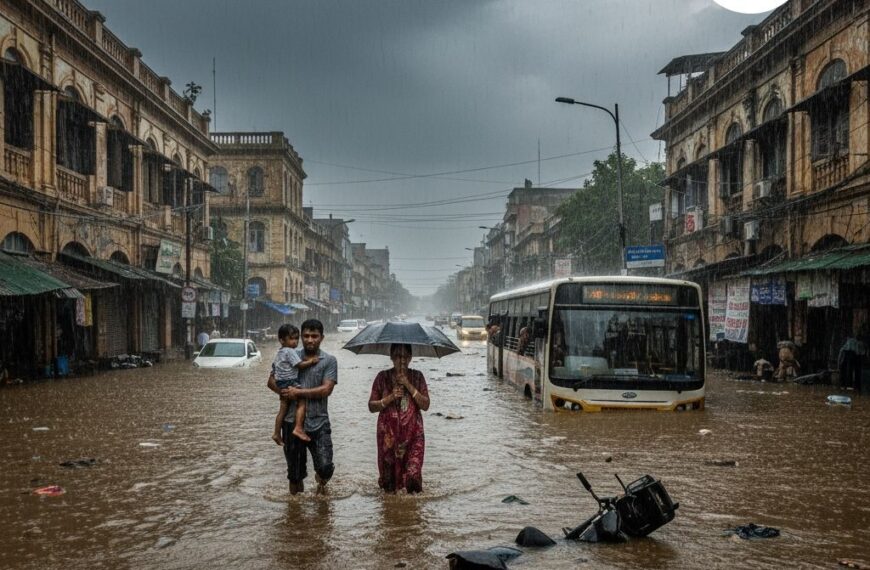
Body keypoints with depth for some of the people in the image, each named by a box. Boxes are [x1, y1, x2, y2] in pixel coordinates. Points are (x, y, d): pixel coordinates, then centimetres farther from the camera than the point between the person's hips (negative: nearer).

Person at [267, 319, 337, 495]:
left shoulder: (329, 361, 0)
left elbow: (326, 389, -10)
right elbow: (272, 381, 9)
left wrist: (298, 392, -13)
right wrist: (285, 392, -10)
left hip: (318, 422, -2)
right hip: (292, 422, 2)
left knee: (325, 466, -7)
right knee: (295, 471, 10)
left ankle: (321, 483, 27)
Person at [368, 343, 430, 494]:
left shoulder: (417, 377, 3)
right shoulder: (383, 377, 1)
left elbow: (425, 405, -4)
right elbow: (371, 406, 1)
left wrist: (409, 386, -13)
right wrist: (390, 397, -14)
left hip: (413, 434, 0)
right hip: (389, 434, 0)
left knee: (413, 476, -10)